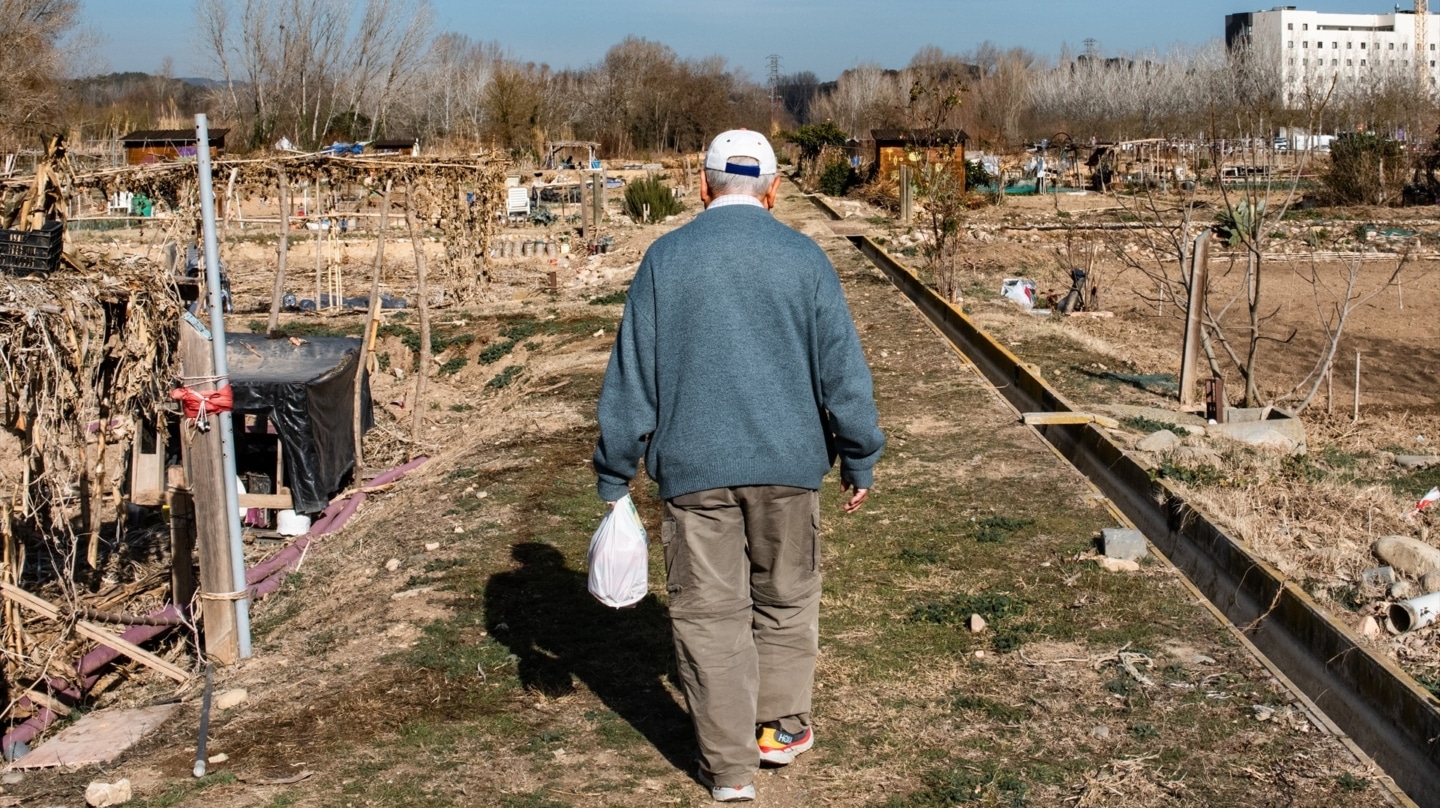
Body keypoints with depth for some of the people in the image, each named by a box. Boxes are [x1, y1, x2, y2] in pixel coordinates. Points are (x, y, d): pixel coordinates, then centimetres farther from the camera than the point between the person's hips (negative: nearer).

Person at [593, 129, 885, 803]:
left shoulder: (665, 258, -1)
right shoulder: (804, 258, -1)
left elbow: (631, 374, 0)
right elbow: (842, 369, 0)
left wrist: (614, 473, 6)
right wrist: (859, 460, 10)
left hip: (694, 468, -1)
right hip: (787, 465, 1)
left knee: (709, 614, 7)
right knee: (786, 597, 19)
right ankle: (781, 726, 30)